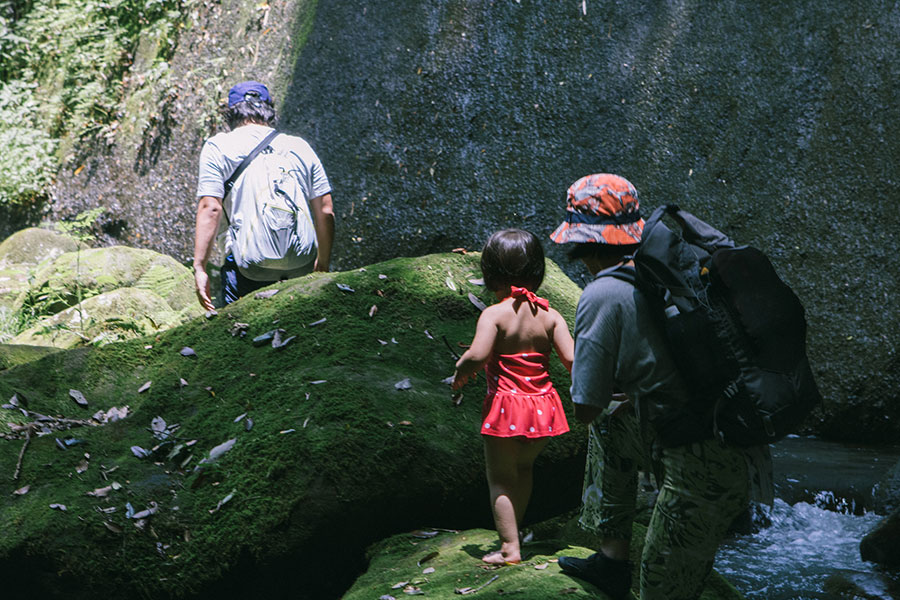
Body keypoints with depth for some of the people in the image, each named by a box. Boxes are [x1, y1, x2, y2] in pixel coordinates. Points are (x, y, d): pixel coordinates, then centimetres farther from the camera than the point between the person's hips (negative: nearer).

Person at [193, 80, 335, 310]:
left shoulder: (217, 147, 6)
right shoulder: (299, 146, 15)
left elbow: (210, 209, -4)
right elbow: (326, 211, 13)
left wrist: (200, 268, -2)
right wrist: (323, 264, 24)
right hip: (302, 262, 3)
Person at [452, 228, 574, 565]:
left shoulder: (494, 314, -16)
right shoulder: (549, 315, -3)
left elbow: (477, 356, -29)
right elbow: (571, 360, -9)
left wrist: (460, 372, -9)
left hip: (506, 406, -5)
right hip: (542, 407, 5)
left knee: (500, 478, 8)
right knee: (524, 469, 25)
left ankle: (510, 548, 6)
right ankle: (513, 529, 37)